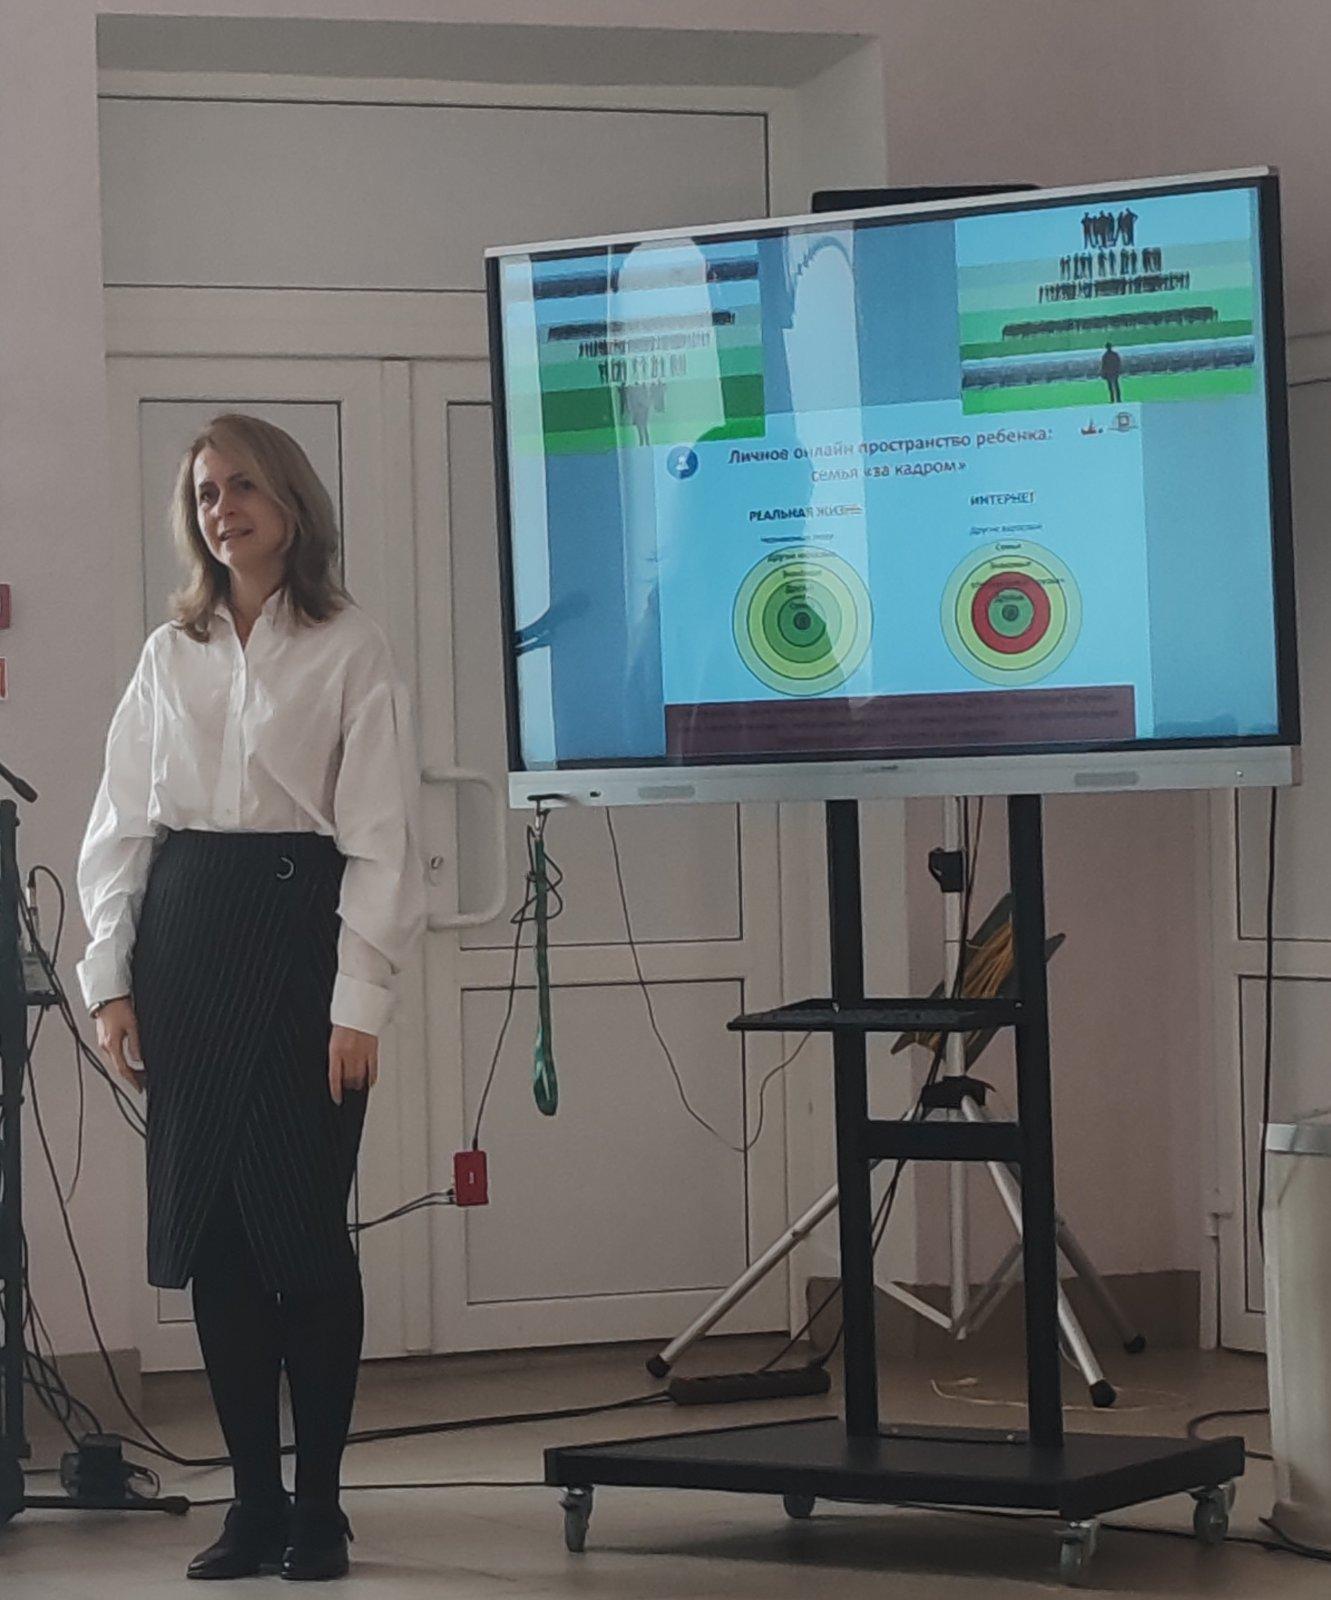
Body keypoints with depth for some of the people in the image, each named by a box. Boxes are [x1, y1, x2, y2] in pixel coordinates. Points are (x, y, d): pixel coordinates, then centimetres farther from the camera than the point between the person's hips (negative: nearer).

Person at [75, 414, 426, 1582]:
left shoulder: (351, 650, 0)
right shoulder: (169, 655, 13)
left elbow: (382, 837, -5)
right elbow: (120, 824, 13)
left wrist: (359, 1001, -11)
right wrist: (111, 981, 3)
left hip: (299, 927, -4)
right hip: (182, 938, 4)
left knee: (304, 1223, -5)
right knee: (207, 1232, 4)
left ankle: (318, 1501, 6)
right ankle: (253, 1497, 12)